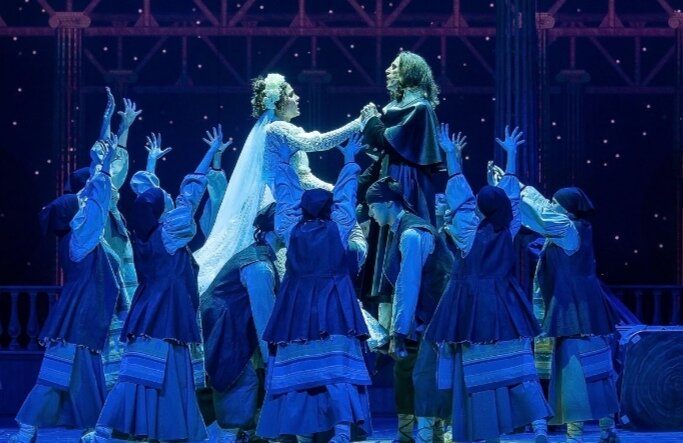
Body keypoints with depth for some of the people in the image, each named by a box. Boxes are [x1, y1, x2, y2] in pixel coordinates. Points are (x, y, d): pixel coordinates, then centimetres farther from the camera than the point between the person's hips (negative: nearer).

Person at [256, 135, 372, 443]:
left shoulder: (292, 231, 3)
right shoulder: (338, 230, -1)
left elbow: (286, 198, 16)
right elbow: (345, 196, 12)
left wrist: (284, 163, 29)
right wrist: (349, 161, 27)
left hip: (297, 310, 2)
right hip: (333, 311, -2)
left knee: (299, 366, 3)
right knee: (336, 366, -10)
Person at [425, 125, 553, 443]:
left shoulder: (468, 232, -4)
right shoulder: (508, 231, 2)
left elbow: (459, 196, 2)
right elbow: (511, 196, 11)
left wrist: (451, 156, 11)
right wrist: (511, 155, 22)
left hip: (474, 309, -2)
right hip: (505, 309, 2)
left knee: (479, 372, -1)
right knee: (519, 368, 0)